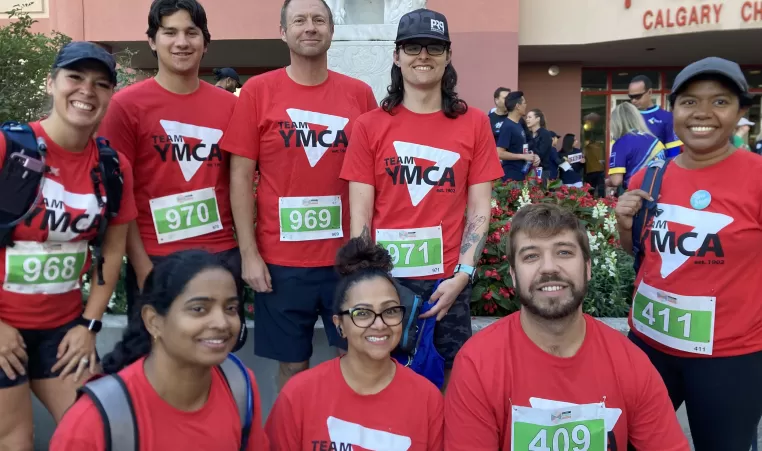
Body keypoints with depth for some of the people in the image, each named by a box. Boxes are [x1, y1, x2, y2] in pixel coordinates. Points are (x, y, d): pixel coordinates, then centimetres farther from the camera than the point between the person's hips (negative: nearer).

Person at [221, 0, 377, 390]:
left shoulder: (359, 94, 3)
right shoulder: (257, 91, -1)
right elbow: (241, 177, -1)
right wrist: (249, 253, -7)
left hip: (348, 255, 1)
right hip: (281, 259, -1)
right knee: (292, 365, 11)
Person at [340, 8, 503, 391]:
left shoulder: (474, 123, 3)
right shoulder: (370, 125, 1)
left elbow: (479, 210, 2)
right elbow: (360, 215, 0)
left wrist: (462, 275, -8)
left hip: (449, 282, 1)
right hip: (386, 279, 0)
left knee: (449, 378, 8)